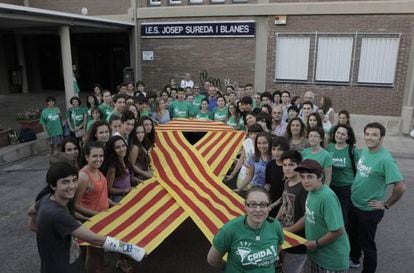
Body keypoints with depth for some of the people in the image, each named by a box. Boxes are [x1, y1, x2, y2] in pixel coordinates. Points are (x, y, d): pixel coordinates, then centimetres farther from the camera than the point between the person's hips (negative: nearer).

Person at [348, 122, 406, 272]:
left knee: (367, 244, 11)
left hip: (369, 209, -7)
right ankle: (354, 259, 51)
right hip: (354, 204, 7)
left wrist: (386, 204, -19)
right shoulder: (364, 150, -3)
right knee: (353, 235, 26)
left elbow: (401, 187, -30)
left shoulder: (385, 159, -27)